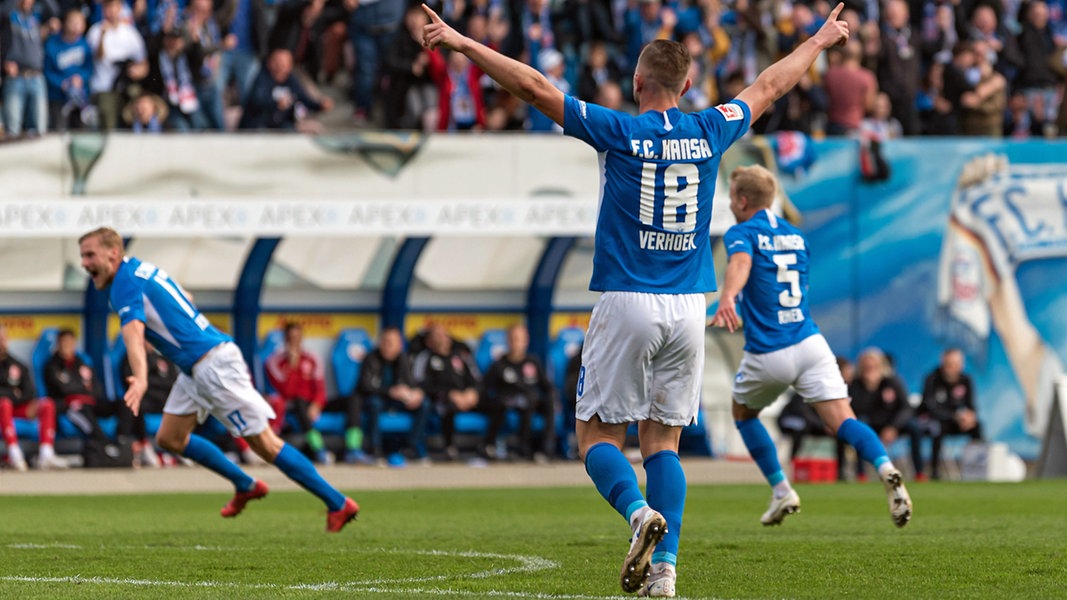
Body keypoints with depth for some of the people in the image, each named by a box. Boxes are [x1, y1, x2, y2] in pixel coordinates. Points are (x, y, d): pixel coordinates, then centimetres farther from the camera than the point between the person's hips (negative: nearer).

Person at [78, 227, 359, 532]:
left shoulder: (126, 284, -17)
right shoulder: (140, 269, 14)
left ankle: (338, 503, -1)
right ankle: (246, 486, 23)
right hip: (196, 369, 10)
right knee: (169, 438, 12)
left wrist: (140, 379, -52)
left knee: (264, 444, -6)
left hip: (213, 366, -10)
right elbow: (184, 302, 28)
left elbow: (133, 334, -36)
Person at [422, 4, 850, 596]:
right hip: (688, 305, 4)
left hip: (626, 304, -4)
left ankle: (640, 512, -25)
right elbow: (767, 87, 23)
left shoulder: (620, 132, -6)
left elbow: (534, 87, -8)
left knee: (598, 434, 3)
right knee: (662, 439, 9)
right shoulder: (709, 132, 5)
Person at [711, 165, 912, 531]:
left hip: (767, 354, -4)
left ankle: (781, 491, 20)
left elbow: (741, 262, -27)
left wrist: (727, 299, -47)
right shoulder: (795, 236, 19)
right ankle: (886, 469, -35)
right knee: (842, 421, -7)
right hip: (810, 343, 4)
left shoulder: (742, 233, -2)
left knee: (743, 411, 24)